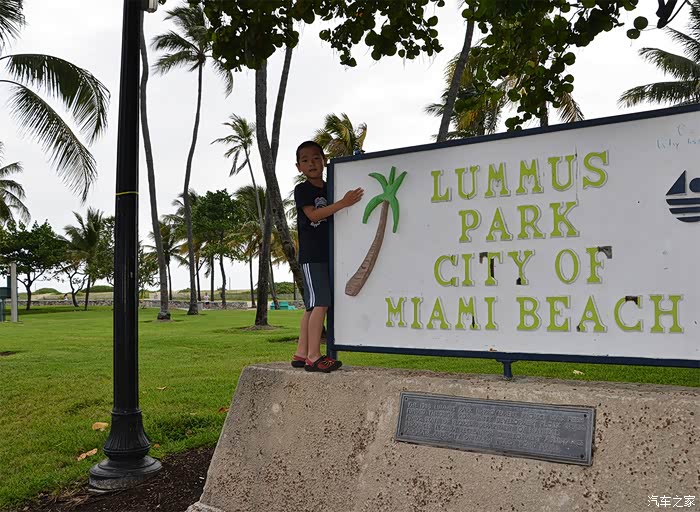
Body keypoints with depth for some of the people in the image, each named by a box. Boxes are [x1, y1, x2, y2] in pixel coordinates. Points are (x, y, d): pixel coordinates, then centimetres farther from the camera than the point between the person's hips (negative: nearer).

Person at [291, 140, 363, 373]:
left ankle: (301, 354, 14)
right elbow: (313, 214, -17)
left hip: (328, 255, 7)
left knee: (312, 306, 8)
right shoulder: (302, 190, -3)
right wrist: (342, 203, -23)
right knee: (321, 303, -15)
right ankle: (313, 356, -13)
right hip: (311, 255, -7)